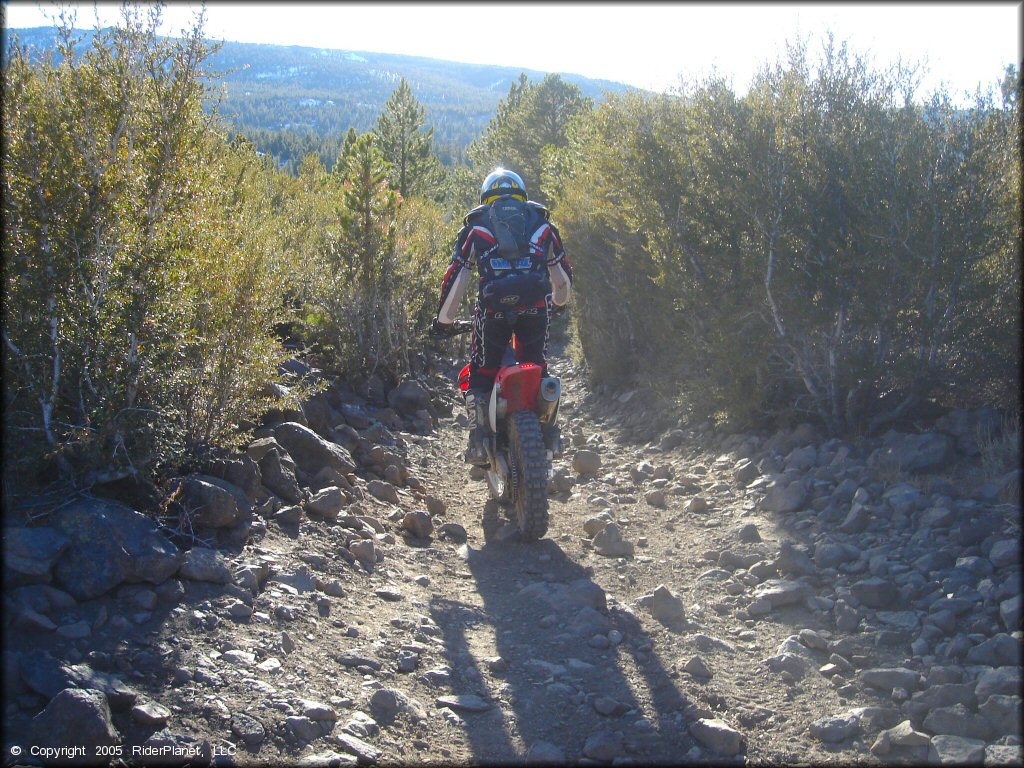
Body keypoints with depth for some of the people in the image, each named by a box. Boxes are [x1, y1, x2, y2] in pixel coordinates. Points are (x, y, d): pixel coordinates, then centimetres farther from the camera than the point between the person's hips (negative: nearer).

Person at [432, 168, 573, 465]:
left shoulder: (476, 225, 19)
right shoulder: (542, 223, 24)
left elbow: (455, 277, 14)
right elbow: (564, 275, 30)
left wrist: (443, 319, 25)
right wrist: (559, 302, 50)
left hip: (493, 307, -2)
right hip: (536, 306, 2)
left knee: (481, 372, 13)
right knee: (536, 366, 22)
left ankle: (479, 439, 2)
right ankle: (550, 432, 15)